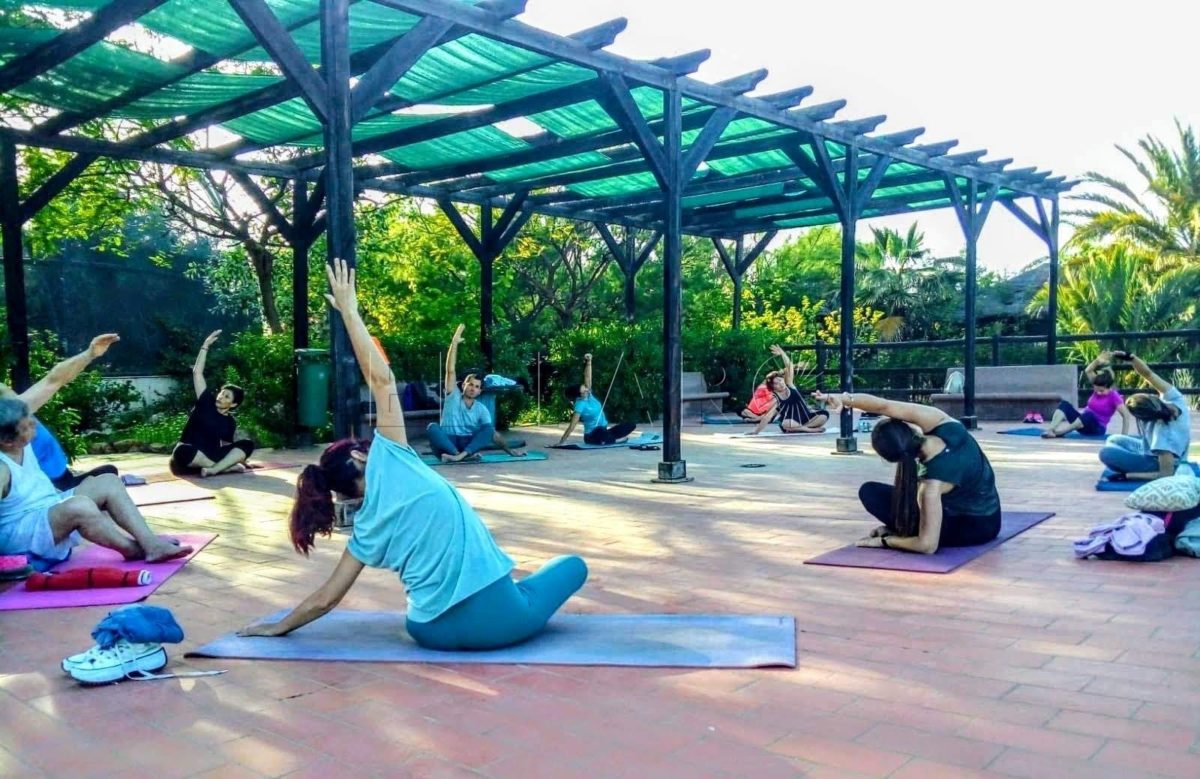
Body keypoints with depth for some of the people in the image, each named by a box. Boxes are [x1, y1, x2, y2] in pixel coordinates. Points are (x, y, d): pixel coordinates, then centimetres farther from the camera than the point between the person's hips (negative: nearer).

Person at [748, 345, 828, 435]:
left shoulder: (789, 385, -4)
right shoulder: (775, 400, -12)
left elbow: (789, 366, -11)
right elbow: (767, 417, -17)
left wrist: (782, 353, -24)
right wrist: (756, 431, -25)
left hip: (807, 416, 4)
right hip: (792, 422, -4)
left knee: (824, 414, -18)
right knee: (786, 424, -40)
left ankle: (802, 428, -18)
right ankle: (811, 429, -26)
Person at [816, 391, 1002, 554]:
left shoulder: (933, 484, -36)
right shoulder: (944, 425, -23)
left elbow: (927, 546, -34)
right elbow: (885, 406, -25)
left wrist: (884, 540, -20)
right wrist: (846, 399, -39)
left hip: (971, 528, -7)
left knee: (870, 492, -12)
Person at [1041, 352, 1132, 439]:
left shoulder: (1114, 396, -12)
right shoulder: (1098, 387, 4)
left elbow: (1127, 416, -15)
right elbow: (1088, 371, 4)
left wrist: (1124, 435, -21)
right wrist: (1098, 360, -10)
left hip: (1096, 428, -6)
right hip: (1082, 421, 6)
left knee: (1089, 415, -41)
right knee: (1065, 404, -19)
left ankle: (1056, 432, -54)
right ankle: (1050, 429, -44)